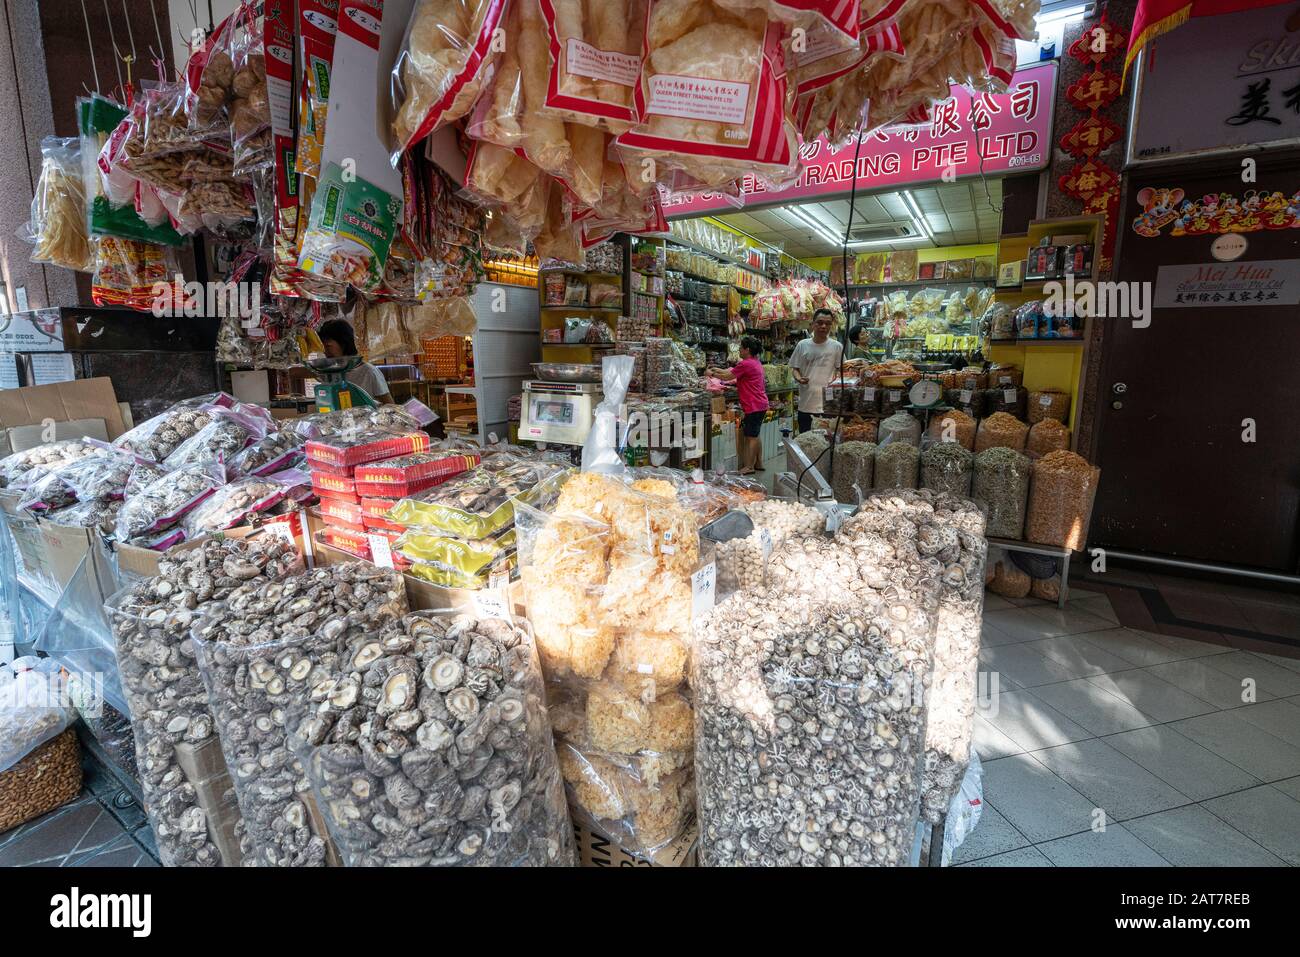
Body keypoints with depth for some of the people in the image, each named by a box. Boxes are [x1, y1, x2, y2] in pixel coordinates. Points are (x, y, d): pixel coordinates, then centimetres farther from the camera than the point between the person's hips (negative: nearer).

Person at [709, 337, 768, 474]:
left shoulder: (745, 364, -17)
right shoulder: (756, 362, 15)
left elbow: (727, 376, -10)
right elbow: (732, 371, 17)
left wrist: (712, 374, 4)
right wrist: (716, 370, 13)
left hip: (753, 406, -10)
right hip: (761, 405, 10)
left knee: (750, 436, -4)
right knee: (754, 435, 17)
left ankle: (749, 467, 2)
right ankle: (759, 463, 24)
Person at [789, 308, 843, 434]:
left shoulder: (837, 347, 1)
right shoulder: (802, 345, 5)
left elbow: (840, 370, 6)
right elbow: (794, 367, 9)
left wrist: (833, 382, -14)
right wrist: (798, 378, -11)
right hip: (806, 404, 2)